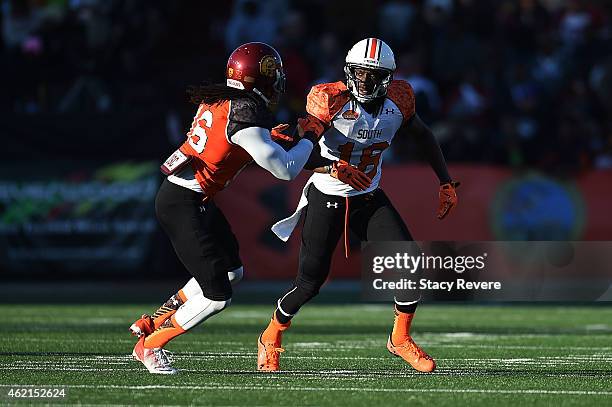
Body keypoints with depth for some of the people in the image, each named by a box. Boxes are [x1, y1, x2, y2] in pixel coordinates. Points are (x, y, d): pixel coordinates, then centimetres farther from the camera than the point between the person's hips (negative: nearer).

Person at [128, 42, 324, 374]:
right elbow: (286, 169, -16)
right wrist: (308, 137, 0)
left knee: (231, 271, 22)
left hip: (188, 198, 10)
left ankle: (152, 323, 26)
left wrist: (266, 137, 13)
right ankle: (150, 346, 8)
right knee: (216, 296, -5)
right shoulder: (247, 114, -19)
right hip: (183, 205, -10)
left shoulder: (216, 100, 6)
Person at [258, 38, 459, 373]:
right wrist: (333, 167, -44)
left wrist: (447, 184, 6)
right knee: (310, 282, -3)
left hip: (369, 198, 4)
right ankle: (270, 338, 24)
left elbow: (423, 137, 10)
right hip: (326, 198, -4)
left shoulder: (397, 101, -8)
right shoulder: (330, 100, -21)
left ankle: (400, 339, 7)